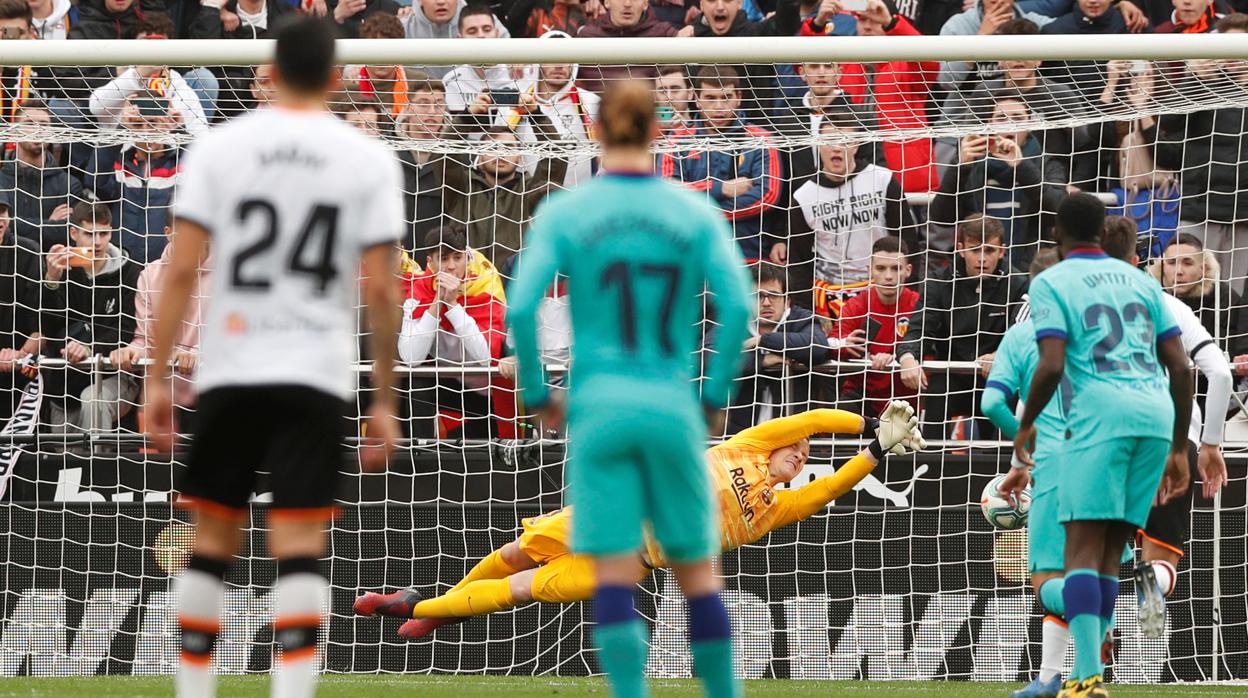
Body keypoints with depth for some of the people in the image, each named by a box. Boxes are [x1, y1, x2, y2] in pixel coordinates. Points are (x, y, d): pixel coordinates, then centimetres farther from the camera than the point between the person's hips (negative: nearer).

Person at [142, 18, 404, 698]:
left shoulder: (219, 146, 2)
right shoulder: (369, 160, 1)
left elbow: (181, 268, -3)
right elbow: (379, 290, -3)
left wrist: (157, 379, 0)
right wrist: (384, 400, 4)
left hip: (228, 373, 1)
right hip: (315, 378, -1)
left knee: (212, 538, 12)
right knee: (298, 546, -5)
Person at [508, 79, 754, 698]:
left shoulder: (564, 213, 0)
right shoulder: (696, 213, 2)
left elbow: (520, 305, -8)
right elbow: (737, 306, -7)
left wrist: (535, 392, 3)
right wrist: (716, 392, 4)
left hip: (599, 407, -1)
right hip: (672, 405, 1)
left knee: (615, 572, -3)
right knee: (696, 567, 12)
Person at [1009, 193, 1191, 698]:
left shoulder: (1051, 283, 6)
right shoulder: (1137, 279, 22)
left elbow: (1051, 366, -7)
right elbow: (1180, 365, 17)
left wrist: (1025, 426, 9)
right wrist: (1178, 449, 23)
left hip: (1101, 412, -5)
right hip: (1157, 415, 5)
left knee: (1083, 546, -10)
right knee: (1112, 548, 12)